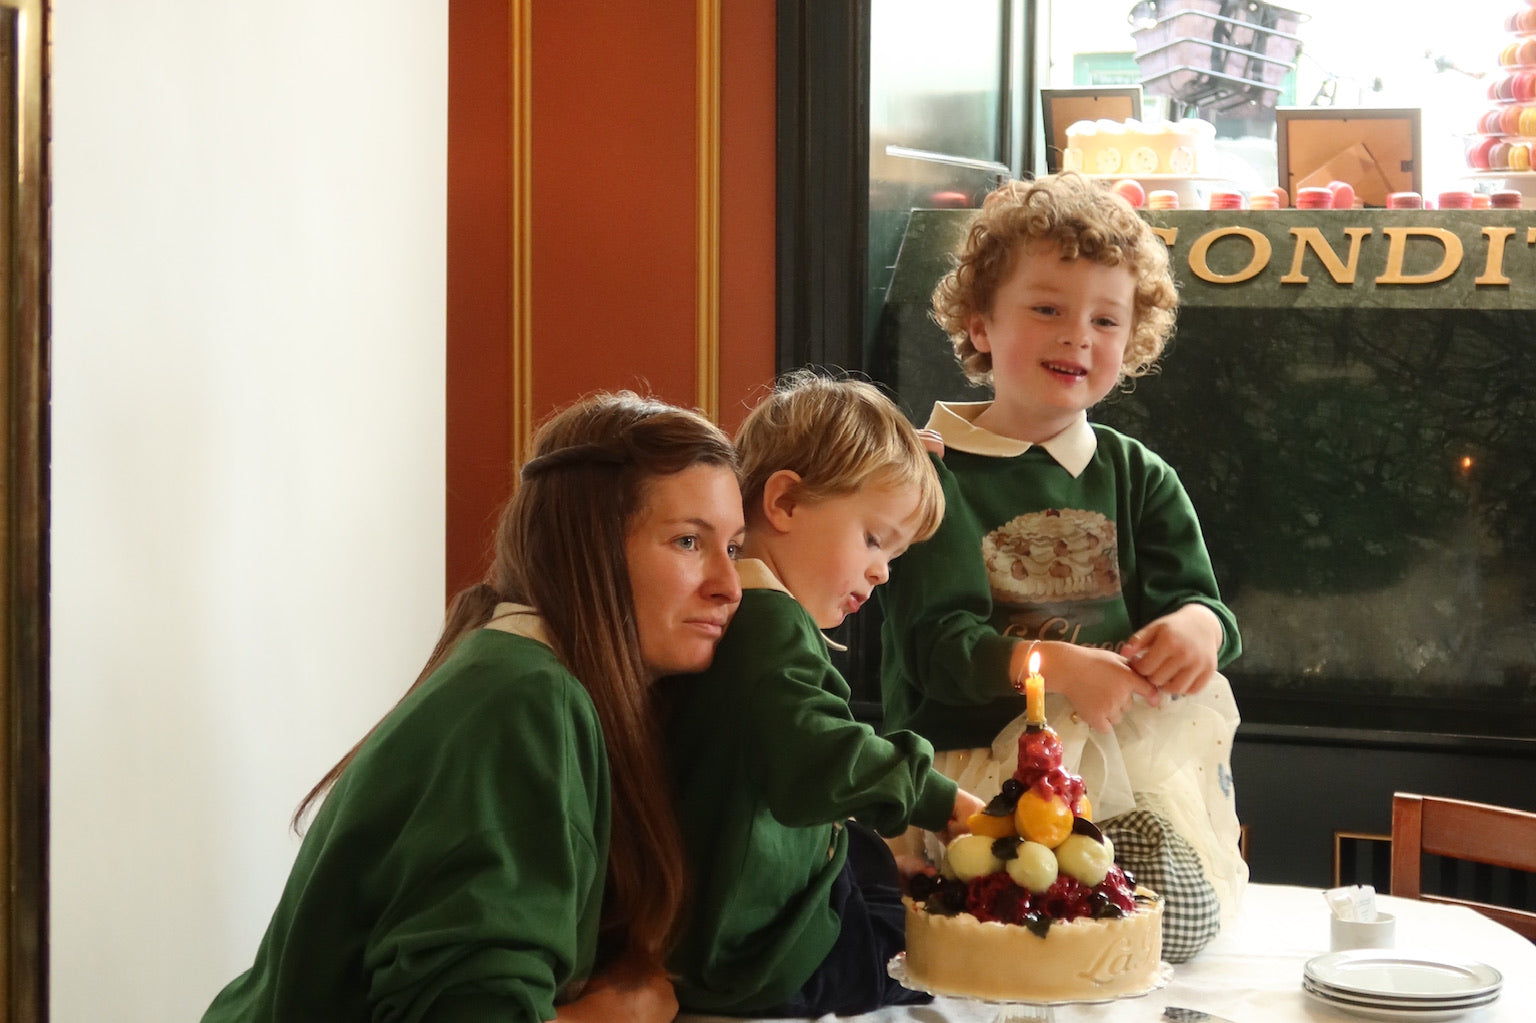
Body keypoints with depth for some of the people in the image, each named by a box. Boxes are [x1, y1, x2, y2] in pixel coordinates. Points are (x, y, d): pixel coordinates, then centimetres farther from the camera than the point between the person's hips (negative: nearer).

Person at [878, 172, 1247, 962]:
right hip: (971, 764, -4)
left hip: (1126, 755, 5)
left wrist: (1198, 625, -18)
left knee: (1186, 912, -24)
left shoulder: (1139, 478, 17)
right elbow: (938, 646, -11)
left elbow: (1198, 598, 9)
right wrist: (1058, 666, -30)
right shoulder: (932, 476, 0)